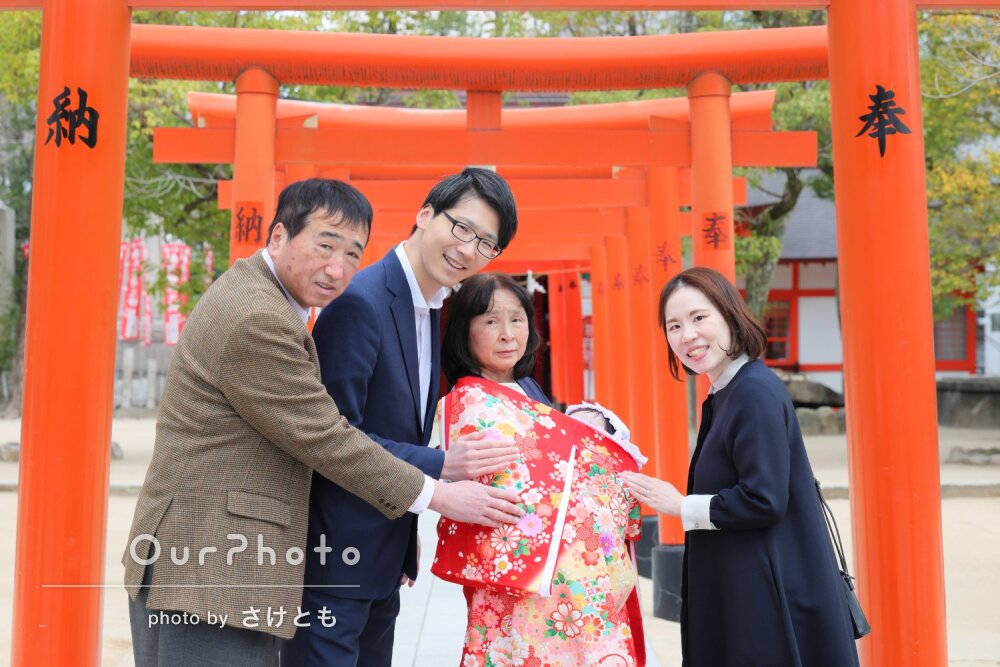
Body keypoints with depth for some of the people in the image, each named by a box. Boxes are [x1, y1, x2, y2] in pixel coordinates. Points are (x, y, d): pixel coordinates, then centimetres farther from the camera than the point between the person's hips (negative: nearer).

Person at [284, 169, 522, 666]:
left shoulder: (431, 309, 8)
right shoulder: (360, 301, -20)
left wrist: (407, 544, 12)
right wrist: (441, 465, -25)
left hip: (384, 556, 9)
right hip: (335, 557, -9)